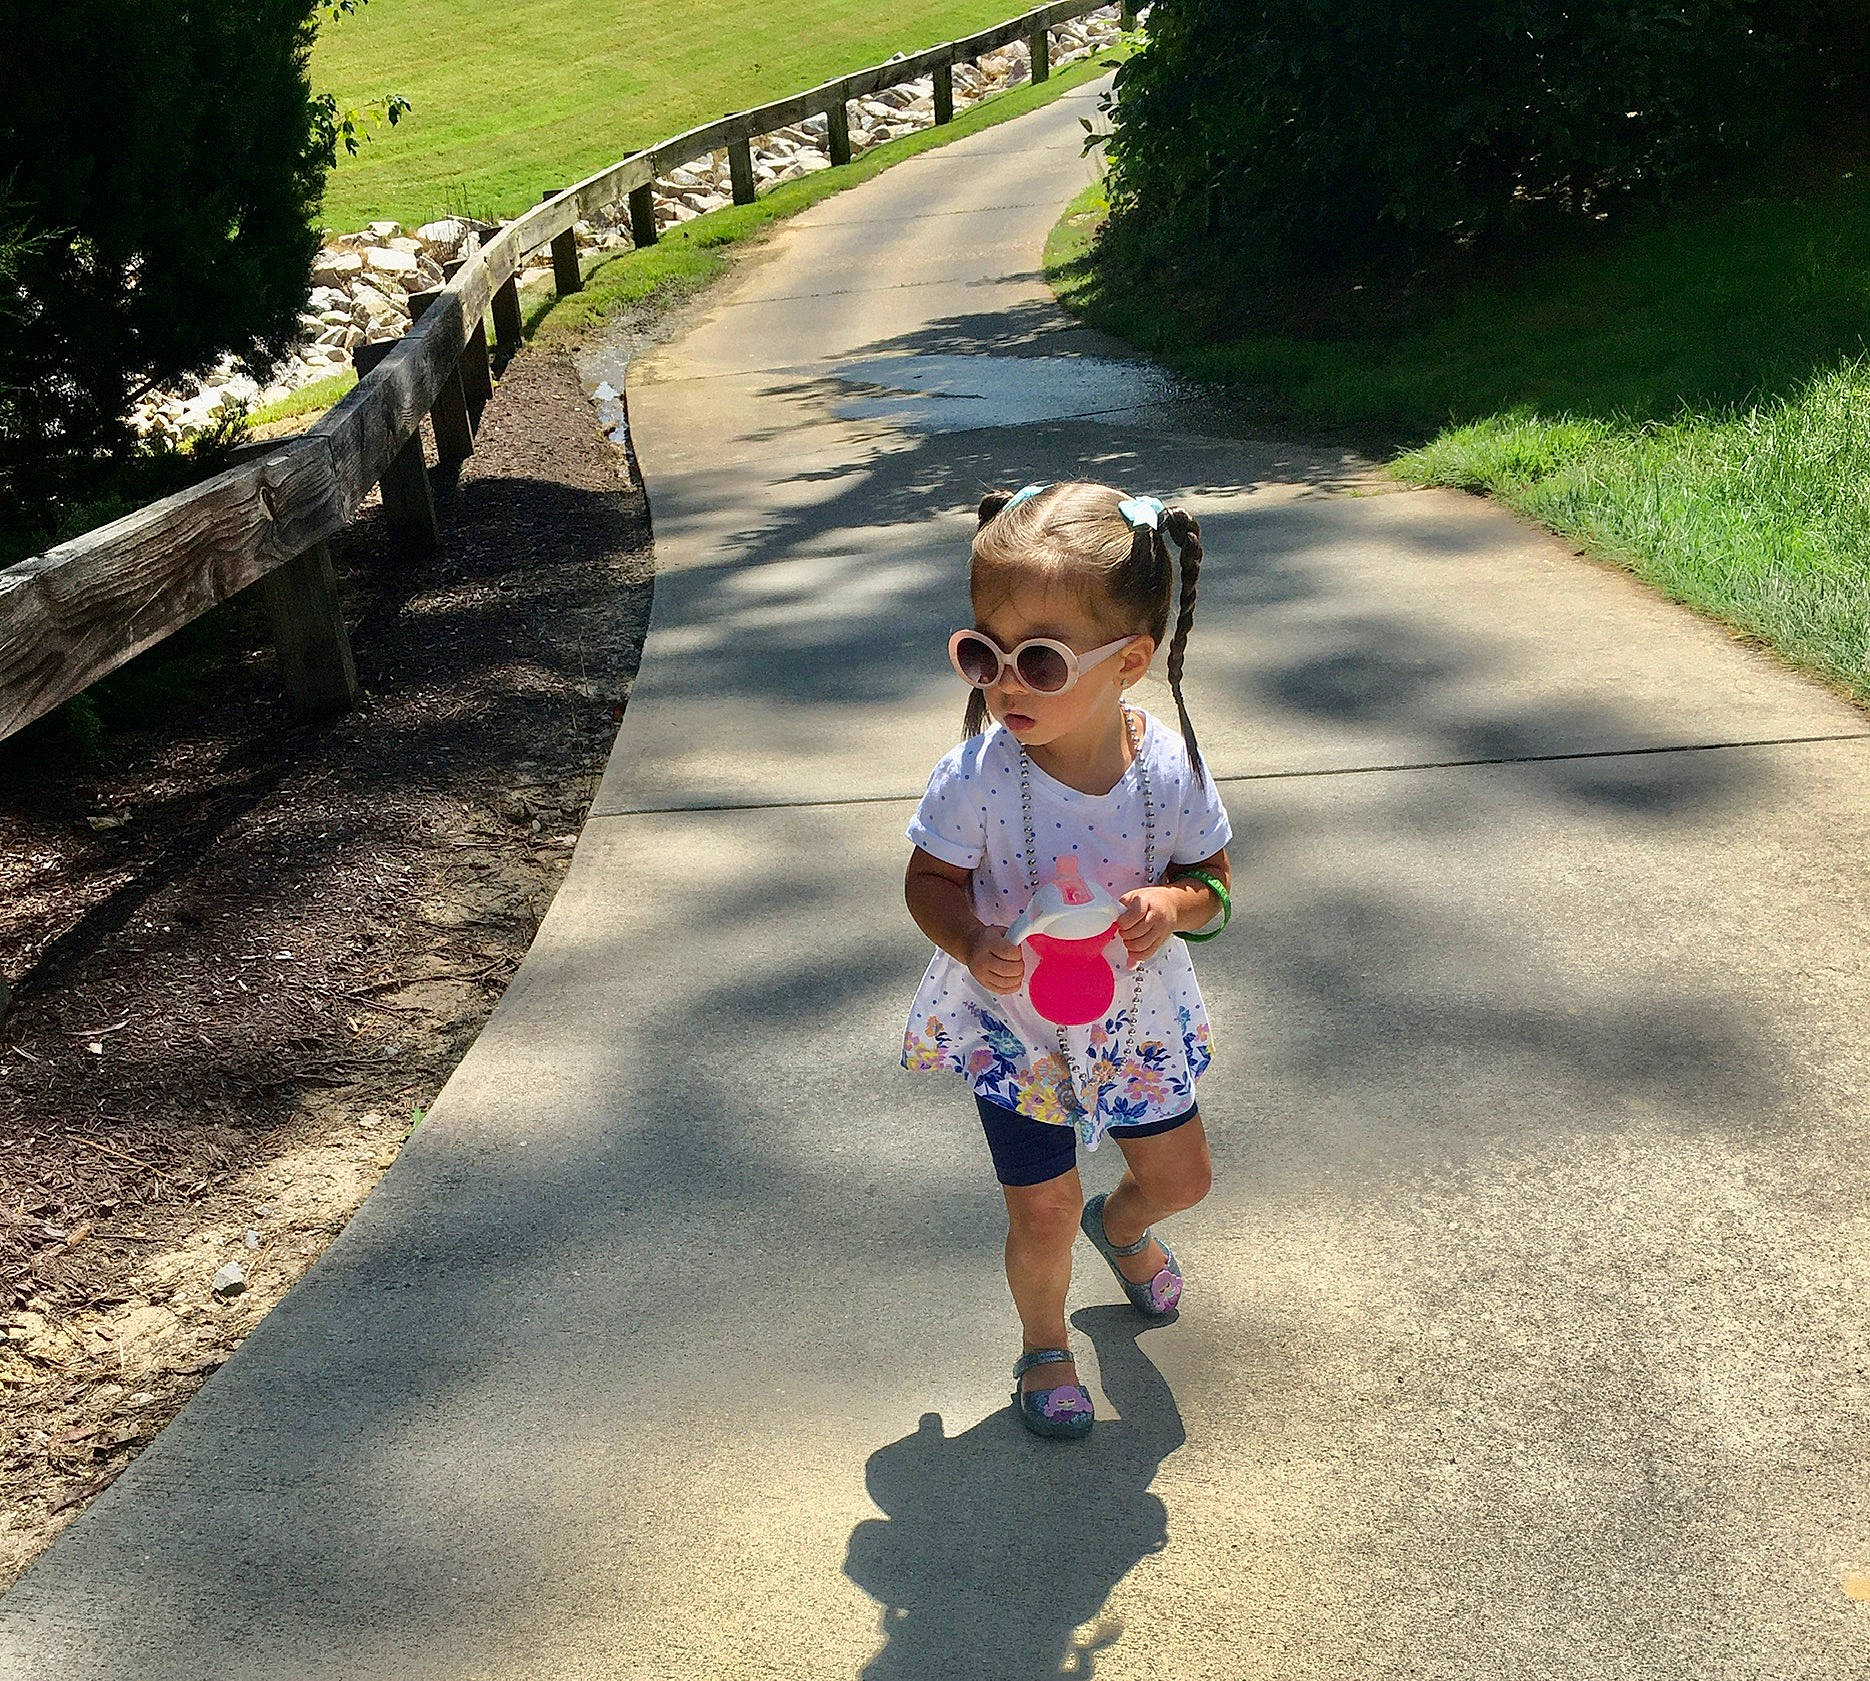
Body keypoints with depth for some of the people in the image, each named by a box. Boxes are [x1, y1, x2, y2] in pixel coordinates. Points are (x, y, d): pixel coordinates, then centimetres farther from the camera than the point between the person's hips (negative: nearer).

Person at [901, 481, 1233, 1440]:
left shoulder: (1169, 769, -21)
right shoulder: (978, 776, -26)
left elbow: (1213, 881, -6)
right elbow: (930, 881, -11)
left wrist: (1176, 905, -28)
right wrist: (972, 944, -31)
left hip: (1137, 1018, 3)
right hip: (1016, 1025, -2)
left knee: (1180, 1177, 19)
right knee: (1044, 1213, 7)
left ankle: (1121, 1226, 57)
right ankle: (1044, 1346, 38)